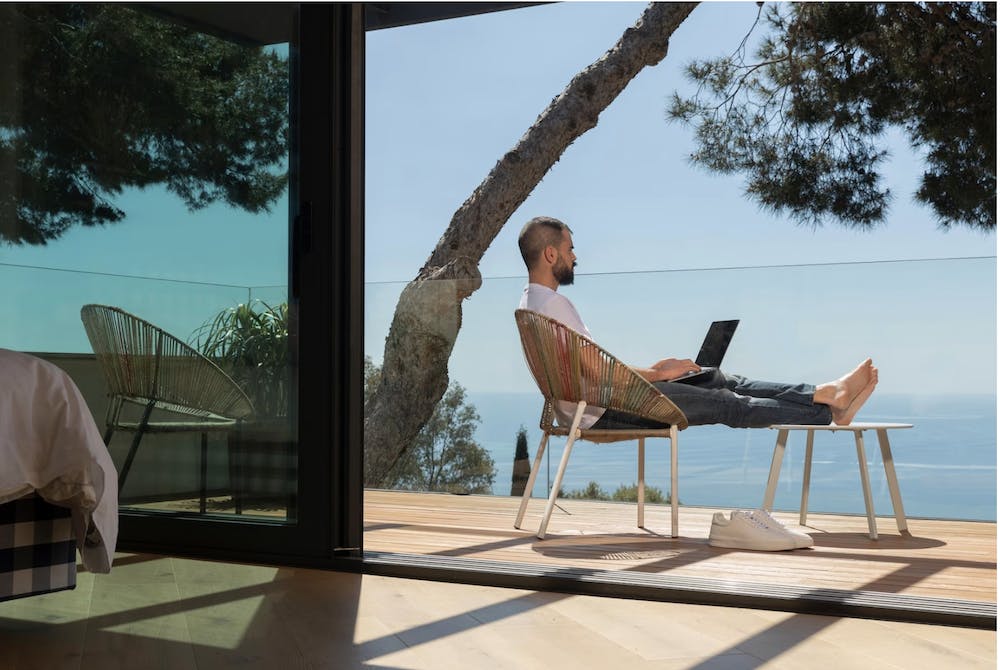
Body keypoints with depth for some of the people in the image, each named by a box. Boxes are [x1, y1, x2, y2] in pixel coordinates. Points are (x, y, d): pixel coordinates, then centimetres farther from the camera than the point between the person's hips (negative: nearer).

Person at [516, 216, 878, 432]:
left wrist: (649, 371, 14)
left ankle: (827, 394, 3)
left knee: (721, 380, 5)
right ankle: (829, 411, 3)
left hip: (596, 403, 10)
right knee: (726, 402, -6)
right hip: (603, 410, -10)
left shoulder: (533, 302, 14)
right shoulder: (552, 302, -19)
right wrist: (657, 374, -10)